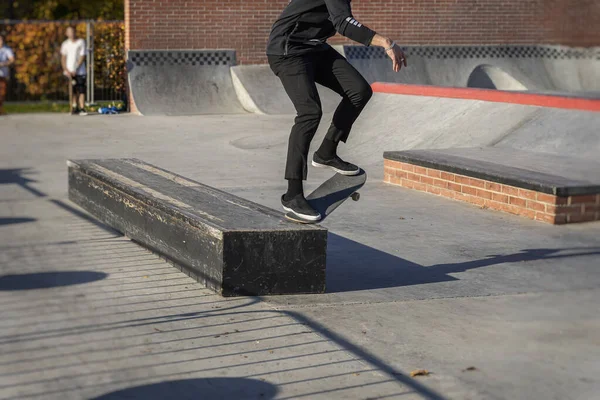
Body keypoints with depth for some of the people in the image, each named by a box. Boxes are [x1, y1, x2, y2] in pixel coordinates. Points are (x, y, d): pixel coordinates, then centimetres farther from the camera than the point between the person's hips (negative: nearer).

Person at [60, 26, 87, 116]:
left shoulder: (81, 42, 1)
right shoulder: (65, 44, 10)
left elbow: (82, 57, -3)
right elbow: (63, 58, 11)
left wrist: (76, 69, -9)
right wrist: (66, 70, -4)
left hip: (80, 71, -2)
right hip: (69, 71, 2)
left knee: (81, 90, -10)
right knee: (73, 91, 3)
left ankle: (82, 109, -14)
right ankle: (75, 107, 10)